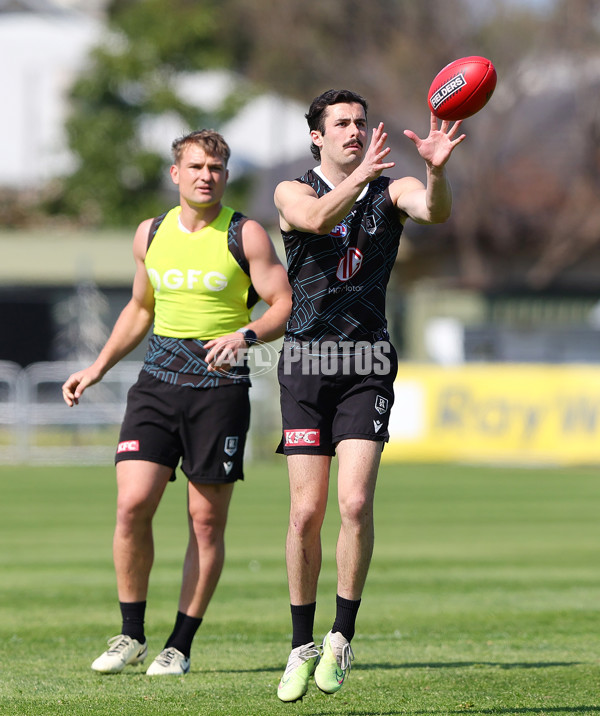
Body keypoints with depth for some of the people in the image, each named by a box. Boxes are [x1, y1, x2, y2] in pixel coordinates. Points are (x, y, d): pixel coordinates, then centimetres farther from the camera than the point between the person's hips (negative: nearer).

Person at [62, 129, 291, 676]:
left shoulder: (245, 236, -1)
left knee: (206, 520, -1)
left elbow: (285, 305, -5)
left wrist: (246, 334, -24)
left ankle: (181, 645, 8)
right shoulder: (151, 235, 11)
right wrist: (98, 369, 19)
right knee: (132, 504, -11)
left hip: (220, 386, -3)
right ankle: (131, 635, 3)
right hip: (156, 383, 3)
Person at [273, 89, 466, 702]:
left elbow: (436, 212, -16)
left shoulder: (391, 191, 6)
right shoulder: (293, 192, 2)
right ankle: (302, 646, 11)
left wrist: (435, 169, -38)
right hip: (306, 363, 0)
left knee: (355, 502, -14)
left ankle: (343, 638, 0)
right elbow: (315, 218, -21)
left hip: (367, 364, 0)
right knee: (307, 511, -3)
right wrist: (361, 175, -37)